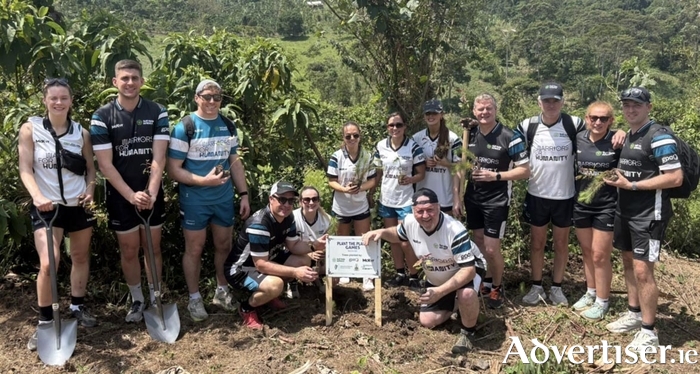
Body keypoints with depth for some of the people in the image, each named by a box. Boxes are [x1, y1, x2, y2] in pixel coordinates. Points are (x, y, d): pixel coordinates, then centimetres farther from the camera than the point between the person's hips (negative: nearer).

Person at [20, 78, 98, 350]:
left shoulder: (81, 133, 4)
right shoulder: (30, 129, -3)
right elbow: (25, 169, -8)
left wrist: (90, 190, -8)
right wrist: (37, 196, -25)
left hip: (78, 204, 4)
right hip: (47, 206, -3)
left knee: (81, 256, 13)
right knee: (48, 263, -14)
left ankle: (77, 307, 32)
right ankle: (45, 321, 1)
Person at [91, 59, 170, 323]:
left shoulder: (157, 112, -4)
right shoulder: (102, 117, -7)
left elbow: (159, 158, -9)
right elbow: (105, 164, -11)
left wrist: (151, 192, -19)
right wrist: (131, 195, -18)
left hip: (152, 193, 1)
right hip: (120, 195, -1)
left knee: (152, 248, 10)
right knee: (129, 250, 9)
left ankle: (156, 298, 25)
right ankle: (137, 300, 25)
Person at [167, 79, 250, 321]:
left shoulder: (228, 127, 5)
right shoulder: (184, 128, -11)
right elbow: (173, 170, -13)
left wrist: (244, 195, 6)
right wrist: (204, 180, -23)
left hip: (224, 198, 5)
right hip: (194, 200, -4)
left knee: (224, 246, 14)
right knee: (194, 249, 7)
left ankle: (222, 291, 33)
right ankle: (195, 299, 22)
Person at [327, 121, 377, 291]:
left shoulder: (367, 156, -6)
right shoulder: (337, 157, -13)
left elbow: (373, 180, -3)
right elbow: (331, 181, -10)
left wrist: (360, 188, -22)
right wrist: (344, 189, -28)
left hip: (361, 206, 1)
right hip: (341, 207, -1)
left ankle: (367, 277, 15)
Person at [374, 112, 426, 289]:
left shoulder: (414, 146, -11)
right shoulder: (380, 146, -1)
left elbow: (421, 174, -6)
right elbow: (378, 172, 8)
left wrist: (410, 179, -26)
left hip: (406, 201, -4)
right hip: (386, 200, 4)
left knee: (406, 242, -2)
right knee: (393, 240, 14)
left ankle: (414, 276, 17)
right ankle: (400, 273, 29)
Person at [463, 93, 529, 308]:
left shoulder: (510, 137, -13)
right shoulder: (469, 135, 3)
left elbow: (525, 170, -12)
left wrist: (495, 176, -21)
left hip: (497, 200, -5)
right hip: (472, 198, 5)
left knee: (491, 249, -2)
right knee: (479, 245, 15)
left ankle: (497, 287, 22)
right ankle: (486, 280, 35)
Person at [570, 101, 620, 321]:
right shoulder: (578, 139, -2)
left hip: (606, 206, -4)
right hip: (580, 204, 4)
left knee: (600, 255, 3)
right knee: (587, 252, 16)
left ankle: (602, 302, 18)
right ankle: (590, 293, 33)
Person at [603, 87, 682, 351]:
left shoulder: (659, 137, -16)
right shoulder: (627, 136, 11)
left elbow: (675, 178, -22)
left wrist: (631, 185, -21)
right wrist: (616, 178, 5)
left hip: (649, 214, -9)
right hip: (625, 210, 9)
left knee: (642, 270, -7)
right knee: (628, 263, 16)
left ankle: (648, 333, 5)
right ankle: (634, 314, 31)